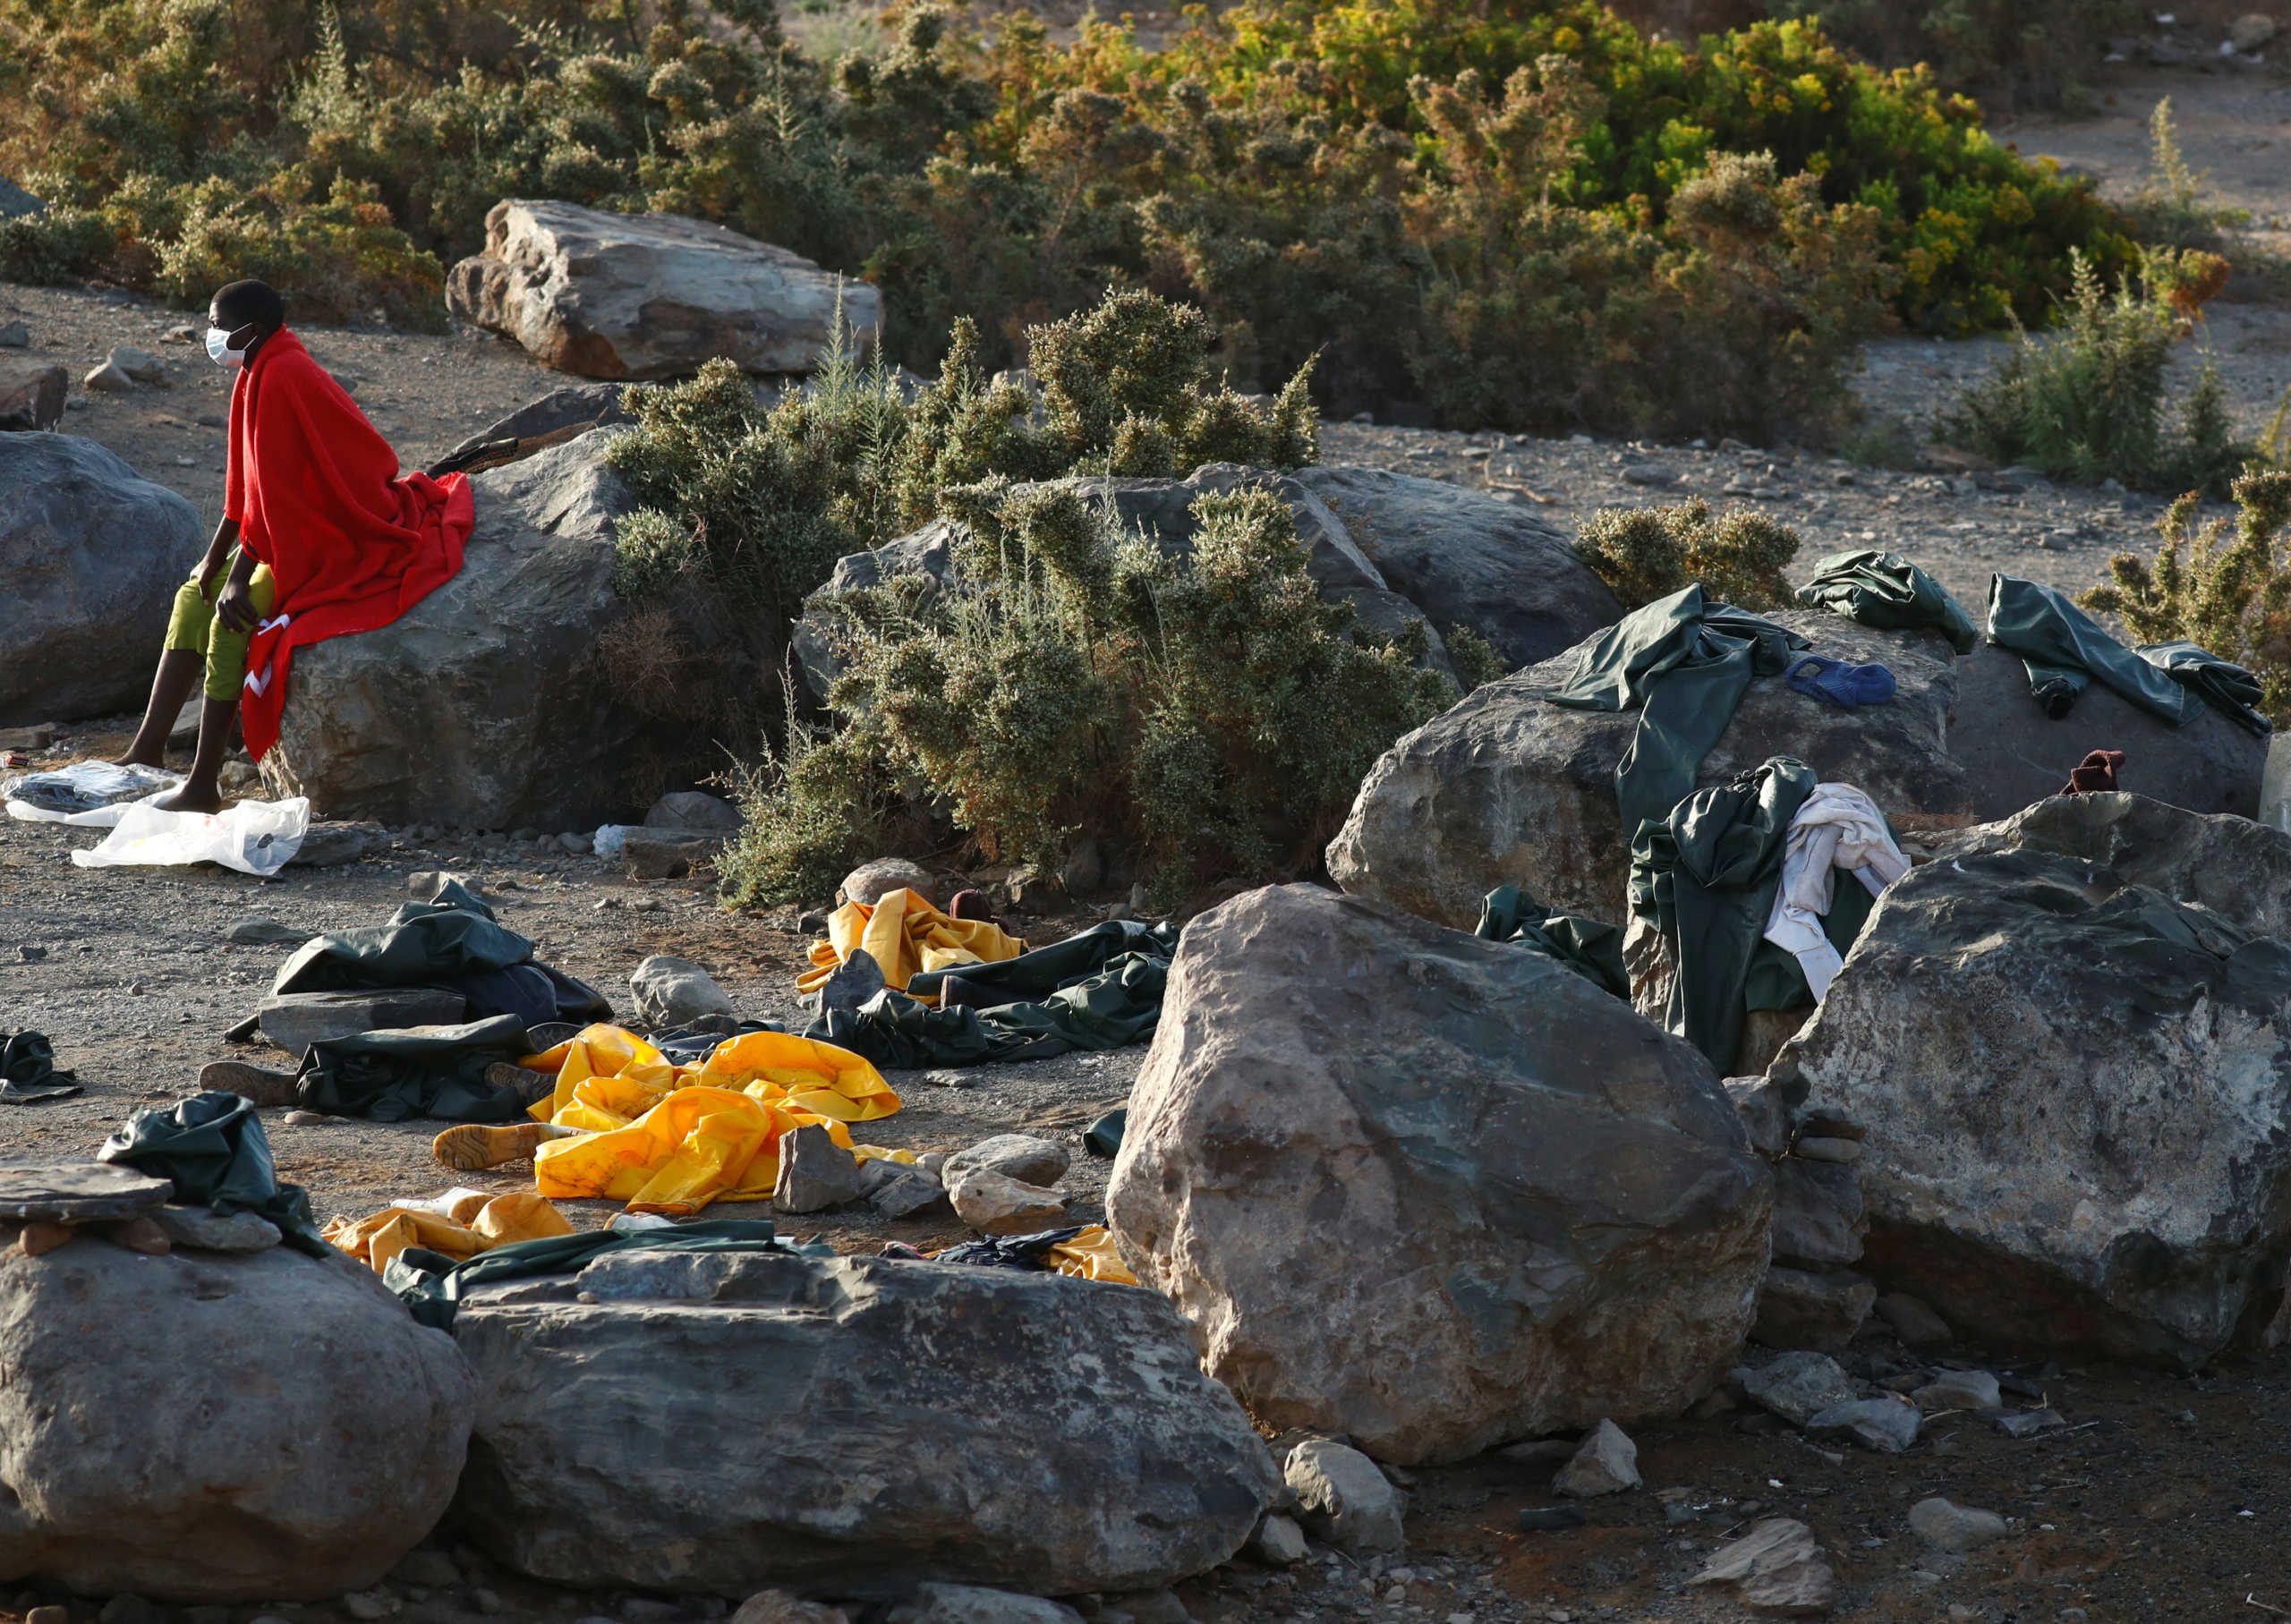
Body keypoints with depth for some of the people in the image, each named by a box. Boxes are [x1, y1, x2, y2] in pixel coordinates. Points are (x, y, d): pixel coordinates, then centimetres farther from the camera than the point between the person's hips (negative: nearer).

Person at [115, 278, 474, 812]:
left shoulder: (281, 381, -23)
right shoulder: (260, 374, 7)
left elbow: (271, 491, -24)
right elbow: (245, 484, 13)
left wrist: (237, 578, -21)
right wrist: (214, 560, 10)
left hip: (338, 545, -10)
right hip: (307, 532, 11)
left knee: (231, 620, -21)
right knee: (193, 598, 7)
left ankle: (204, 785, -17)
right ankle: (147, 753, 8)